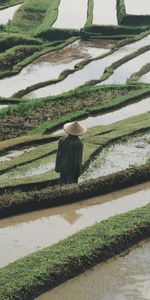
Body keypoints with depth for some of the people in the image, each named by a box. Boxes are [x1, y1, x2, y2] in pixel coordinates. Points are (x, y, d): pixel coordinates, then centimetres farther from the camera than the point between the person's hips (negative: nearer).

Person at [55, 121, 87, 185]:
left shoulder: (62, 140, -4)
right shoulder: (78, 143, -18)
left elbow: (58, 155, 3)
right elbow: (78, 158, -15)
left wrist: (57, 167, 14)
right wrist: (78, 170, -4)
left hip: (63, 168, 4)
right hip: (72, 169, -4)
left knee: (63, 184, 15)